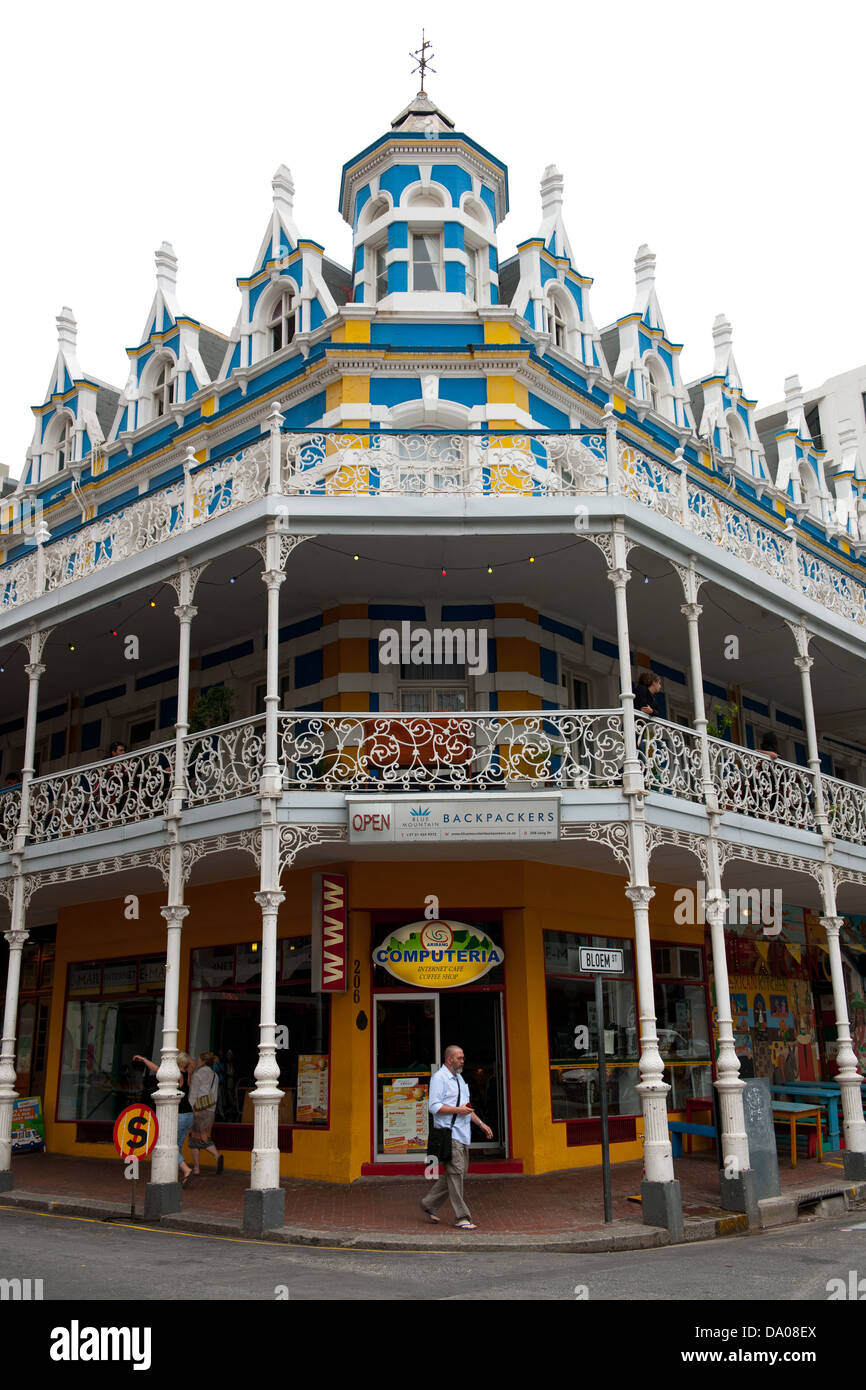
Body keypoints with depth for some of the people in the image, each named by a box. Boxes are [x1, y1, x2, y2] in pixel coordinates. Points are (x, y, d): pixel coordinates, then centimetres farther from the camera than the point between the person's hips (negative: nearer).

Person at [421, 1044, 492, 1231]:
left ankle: (429, 1203, 20)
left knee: (459, 1172, 10)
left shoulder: (459, 1078, 21)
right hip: (449, 1133, -9)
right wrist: (457, 1110, -18)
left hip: (462, 1134, 9)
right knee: (456, 1173, -8)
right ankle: (461, 1217, -4)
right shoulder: (438, 1078, -8)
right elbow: (433, 1106, -15)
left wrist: (480, 1123, 21)